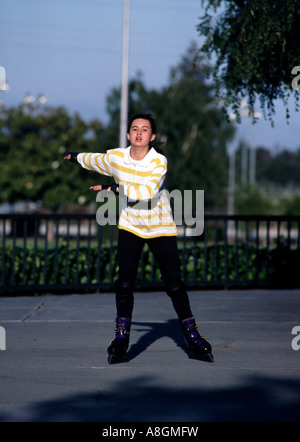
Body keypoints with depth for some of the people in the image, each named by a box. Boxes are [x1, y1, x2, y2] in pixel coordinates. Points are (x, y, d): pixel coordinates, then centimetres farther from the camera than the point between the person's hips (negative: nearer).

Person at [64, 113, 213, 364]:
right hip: (130, 227, 3)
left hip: (161, 229, -2)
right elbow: (96, 161, 19)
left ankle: (192, 336, 10)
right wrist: (76, 157, 35)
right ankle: (121, 338, 1)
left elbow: (148, 192, -33)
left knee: (174, 284, -4)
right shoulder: (115, 157, -5)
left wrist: (117, 188, -32)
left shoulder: (159, 161, -18)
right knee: (125, 283, -8)